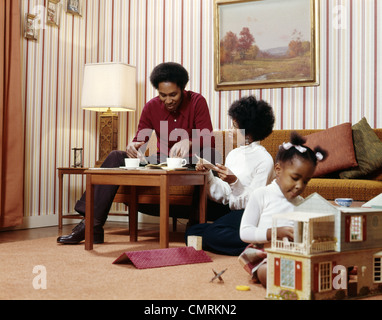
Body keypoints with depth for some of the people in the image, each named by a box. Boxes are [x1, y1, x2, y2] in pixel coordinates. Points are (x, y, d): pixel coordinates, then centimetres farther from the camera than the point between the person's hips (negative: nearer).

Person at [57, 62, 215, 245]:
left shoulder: (196, 102, -8)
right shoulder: (151, 107, 2)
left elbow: (209, 139, -18)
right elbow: (140, 139, 2)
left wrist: (188, 143, -41)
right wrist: (132, 146, -25)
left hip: (190, 166, -3)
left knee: (209, 155, -36)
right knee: (116, 157, -15)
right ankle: (92, 225, -20)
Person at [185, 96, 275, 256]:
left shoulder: (264, 159, -7)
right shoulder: (233, 154, 14)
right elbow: (224, 195, 10)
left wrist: (234, 182, -25)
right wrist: (208, 175, -1)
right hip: (231, 209, 7)